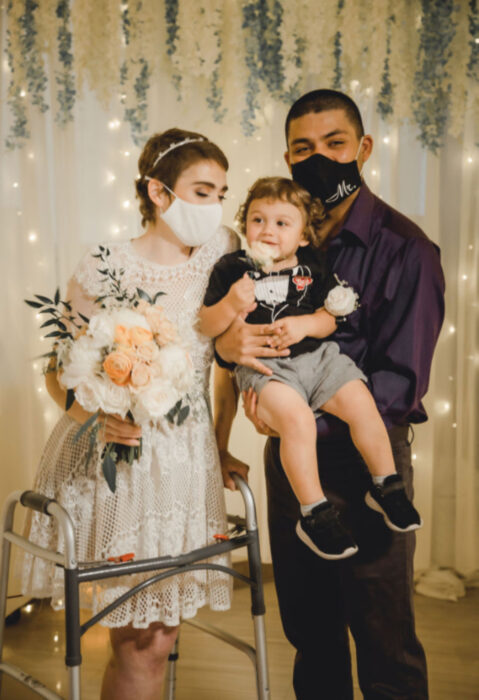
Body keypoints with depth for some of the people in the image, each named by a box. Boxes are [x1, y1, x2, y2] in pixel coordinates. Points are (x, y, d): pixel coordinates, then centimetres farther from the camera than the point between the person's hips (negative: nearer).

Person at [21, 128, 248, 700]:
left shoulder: (223, 249, 2)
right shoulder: (104, 270, -9)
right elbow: (59, 373, -4)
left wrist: (221, 446, 11)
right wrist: (97, 417, -24)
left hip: (188, 459, 4)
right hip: (113, 459, -3)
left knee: (161, 633, 10)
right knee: (137, 641, 3)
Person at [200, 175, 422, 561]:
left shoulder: (312, 268, 9)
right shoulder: (231, 268, 1)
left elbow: (329, 319, 7)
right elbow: (208, 326, 0)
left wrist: (305, 324, -14)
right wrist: (231, 305, -19)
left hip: (318, 357, 4)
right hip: (263, 366, -3)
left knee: (361, 403, -13)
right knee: (297, 417, -29)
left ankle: (387, 486, 9)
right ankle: (314, 513, -16)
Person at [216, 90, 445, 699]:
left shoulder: (404, 249, -10)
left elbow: (402, 381, -15)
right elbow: (226, 318, 5)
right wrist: (225, 342, -19)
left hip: (365, 458, -5)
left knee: (383, 638, 6)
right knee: (307, 626, 19)